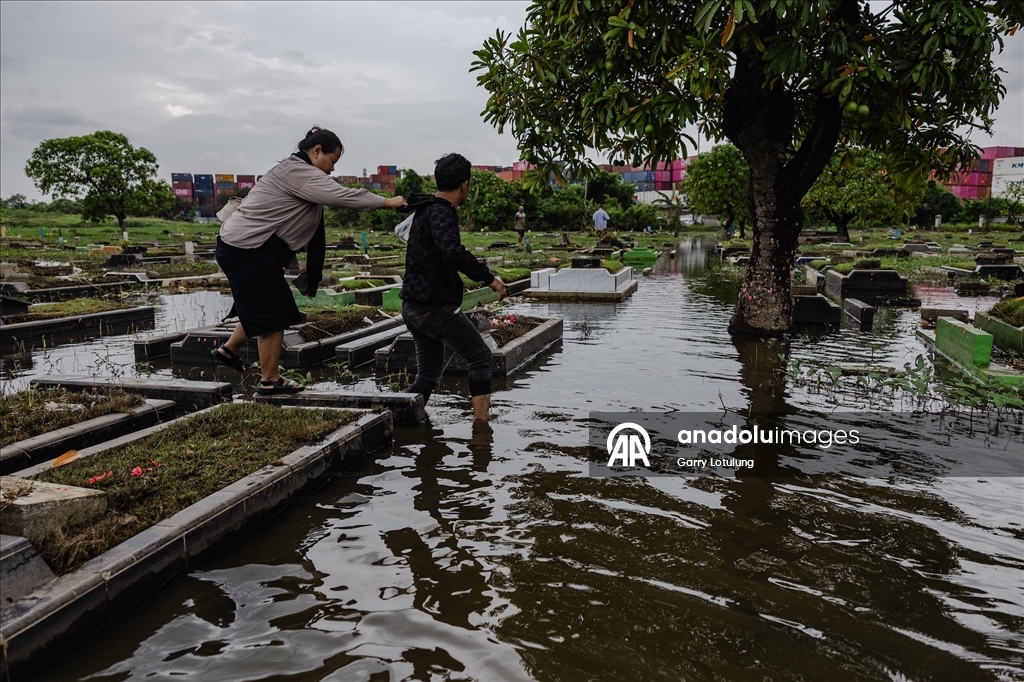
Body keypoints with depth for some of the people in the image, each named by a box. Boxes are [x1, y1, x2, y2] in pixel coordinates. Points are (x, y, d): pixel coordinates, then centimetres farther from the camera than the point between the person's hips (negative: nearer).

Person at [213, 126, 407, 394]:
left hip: (243, 246, 10)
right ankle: (270, 380, 9)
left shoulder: (295, 171, 19)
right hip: (248, 250, -10)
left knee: (261, 307, 20)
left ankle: (228, 350, 34)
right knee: (272, 313, -1)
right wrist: (387, 202, -16)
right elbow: (342, 196, -22)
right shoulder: (298, 172, -17)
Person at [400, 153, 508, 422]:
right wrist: (489, 277, -29)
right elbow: (453, 252, -34)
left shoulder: (425, 210, 16)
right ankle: (481, 419, -1)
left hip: (413, 306, 10)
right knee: (480, 357, 1)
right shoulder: (441, 212, -16)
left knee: (429, 372, 17)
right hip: (435, 306, -10)